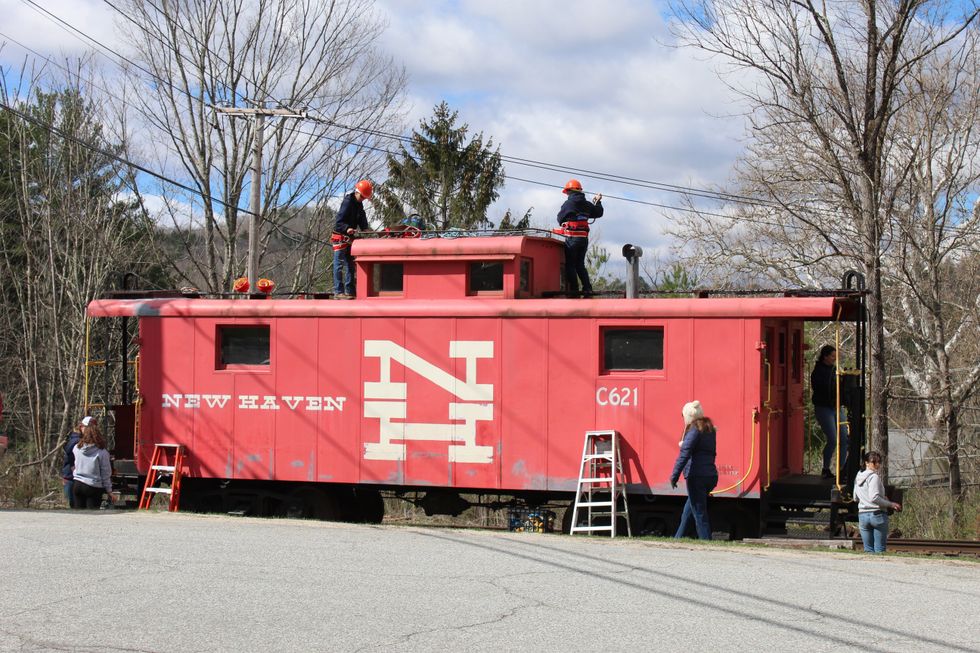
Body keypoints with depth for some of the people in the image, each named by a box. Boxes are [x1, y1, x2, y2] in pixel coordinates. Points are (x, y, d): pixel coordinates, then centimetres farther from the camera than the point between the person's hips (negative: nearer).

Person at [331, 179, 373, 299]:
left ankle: (350, 291, 16)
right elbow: (339, 221, -22)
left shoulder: (359, 204, 11)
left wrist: (365, 229, -10)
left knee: (350, 265, 11)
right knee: (339, 265, -9)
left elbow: (362, 219, 10)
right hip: (340, 237, -10)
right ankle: (338, 291, -11)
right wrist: (347, 228, -39)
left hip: (350, 238, 10)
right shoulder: (348, 202, -16)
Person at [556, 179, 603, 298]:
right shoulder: (587, 204, 7)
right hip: (584, 238, 6)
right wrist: (598, 202, 37)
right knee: (580, 264, 15)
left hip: (572, 238, -6)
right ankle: (587, 289, 7)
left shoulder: (568, 203, -9)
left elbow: (560, 219, 0)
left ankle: (573, 290, -6)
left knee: (570, 264, 1)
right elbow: (598, 213, 21)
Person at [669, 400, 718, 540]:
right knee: (688, 510, 19)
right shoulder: (710, 429, 14)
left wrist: (674, 476, -17)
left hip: (696, 476, -8)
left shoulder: (694, 430, -9)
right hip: (711, 475, 8)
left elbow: (684, 454, -16)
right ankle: (678, 538, 25)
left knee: (699, 512, -4)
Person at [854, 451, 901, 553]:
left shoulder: (858, 477, 12)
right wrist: (890, 504, -11)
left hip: (862, 514, 7)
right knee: (880, 549, -3)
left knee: (868, 549, 8)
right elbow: (874, 498, -21)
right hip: (877, 514, -7)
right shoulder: (874, 477, -11)